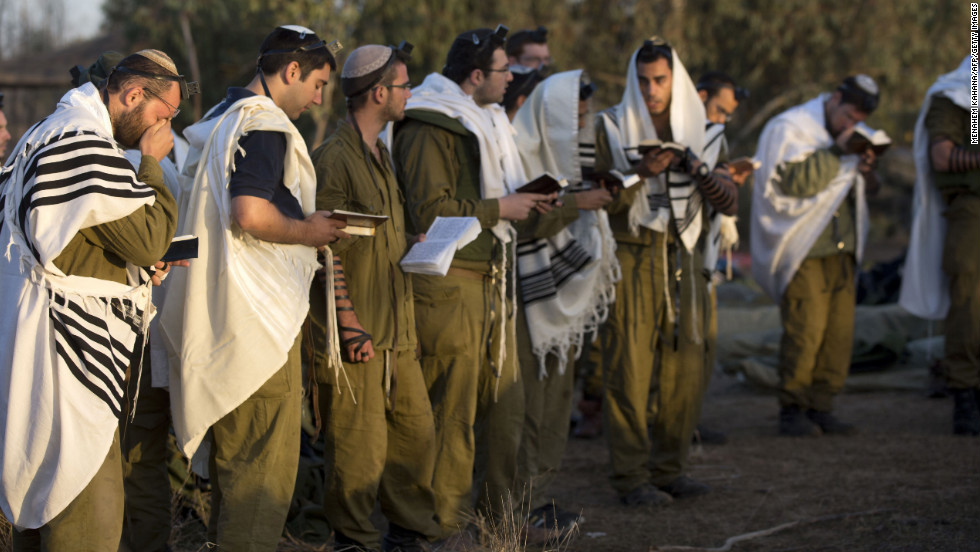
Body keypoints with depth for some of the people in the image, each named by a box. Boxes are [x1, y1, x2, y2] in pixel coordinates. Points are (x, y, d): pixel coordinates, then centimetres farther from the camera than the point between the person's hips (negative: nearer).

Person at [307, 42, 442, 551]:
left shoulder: (378, 154, 18)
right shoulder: (334, 159, -13)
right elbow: (325, 252, -17)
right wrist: (350, 326, -19)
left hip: (395, 328, 9)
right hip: (358, 336, -9)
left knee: (416, 429, 11)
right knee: (361, 447, -4)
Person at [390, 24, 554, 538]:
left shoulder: (484, 122, 20)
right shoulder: (427, 130, -12)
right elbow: (431, 210, -20)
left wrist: (523, 200, 15)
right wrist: (498, 209, -15)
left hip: (490, 279, 9)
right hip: (449, 285, -9)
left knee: (504, 399, 11)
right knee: (453, 410, -5)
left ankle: (499, 511, 21)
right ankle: (445, 526, 2)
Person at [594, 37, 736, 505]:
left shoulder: (696, 130, 10)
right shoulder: (610, 128, 0)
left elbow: (728, 203, 4)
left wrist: (696, 168, -13)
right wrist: (640, 173, -19)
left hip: (682, 256, 4)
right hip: (632, 259, -4)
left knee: (685, 367, 4)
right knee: (630, 369, -7)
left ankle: (669, 468, 15)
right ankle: (631, 477, -2)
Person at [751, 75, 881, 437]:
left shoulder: (845, 137, 19)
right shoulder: (789, 128, -4)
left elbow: (855, 190, 24)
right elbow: (794, 180, -17)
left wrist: (862, 171, 3)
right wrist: (837, 153, -18)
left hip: (841, 250, 7)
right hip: (803, 250, -7)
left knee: (839, 330, 2)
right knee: (805, 329, -12)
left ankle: (821, 409, 9)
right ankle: (792, 411, -4)